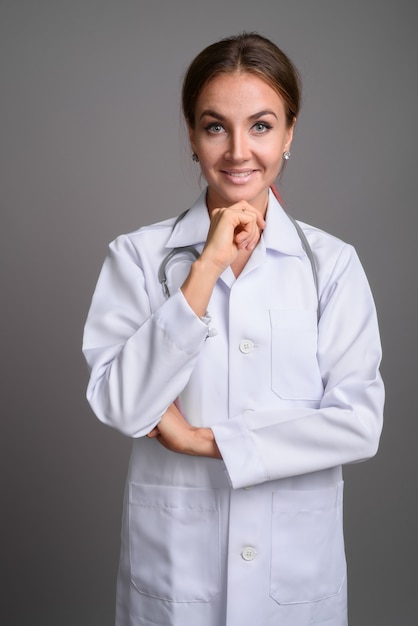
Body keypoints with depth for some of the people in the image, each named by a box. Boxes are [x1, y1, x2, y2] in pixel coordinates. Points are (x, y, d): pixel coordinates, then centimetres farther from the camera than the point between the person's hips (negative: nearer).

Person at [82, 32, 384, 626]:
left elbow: (360, 422, -10)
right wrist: (206, 270, -19)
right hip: (171, 562, -1)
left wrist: (207, 440, -14)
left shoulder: (333, 263, -4)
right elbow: (119, 406, -15)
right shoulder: (138, 255, -6)